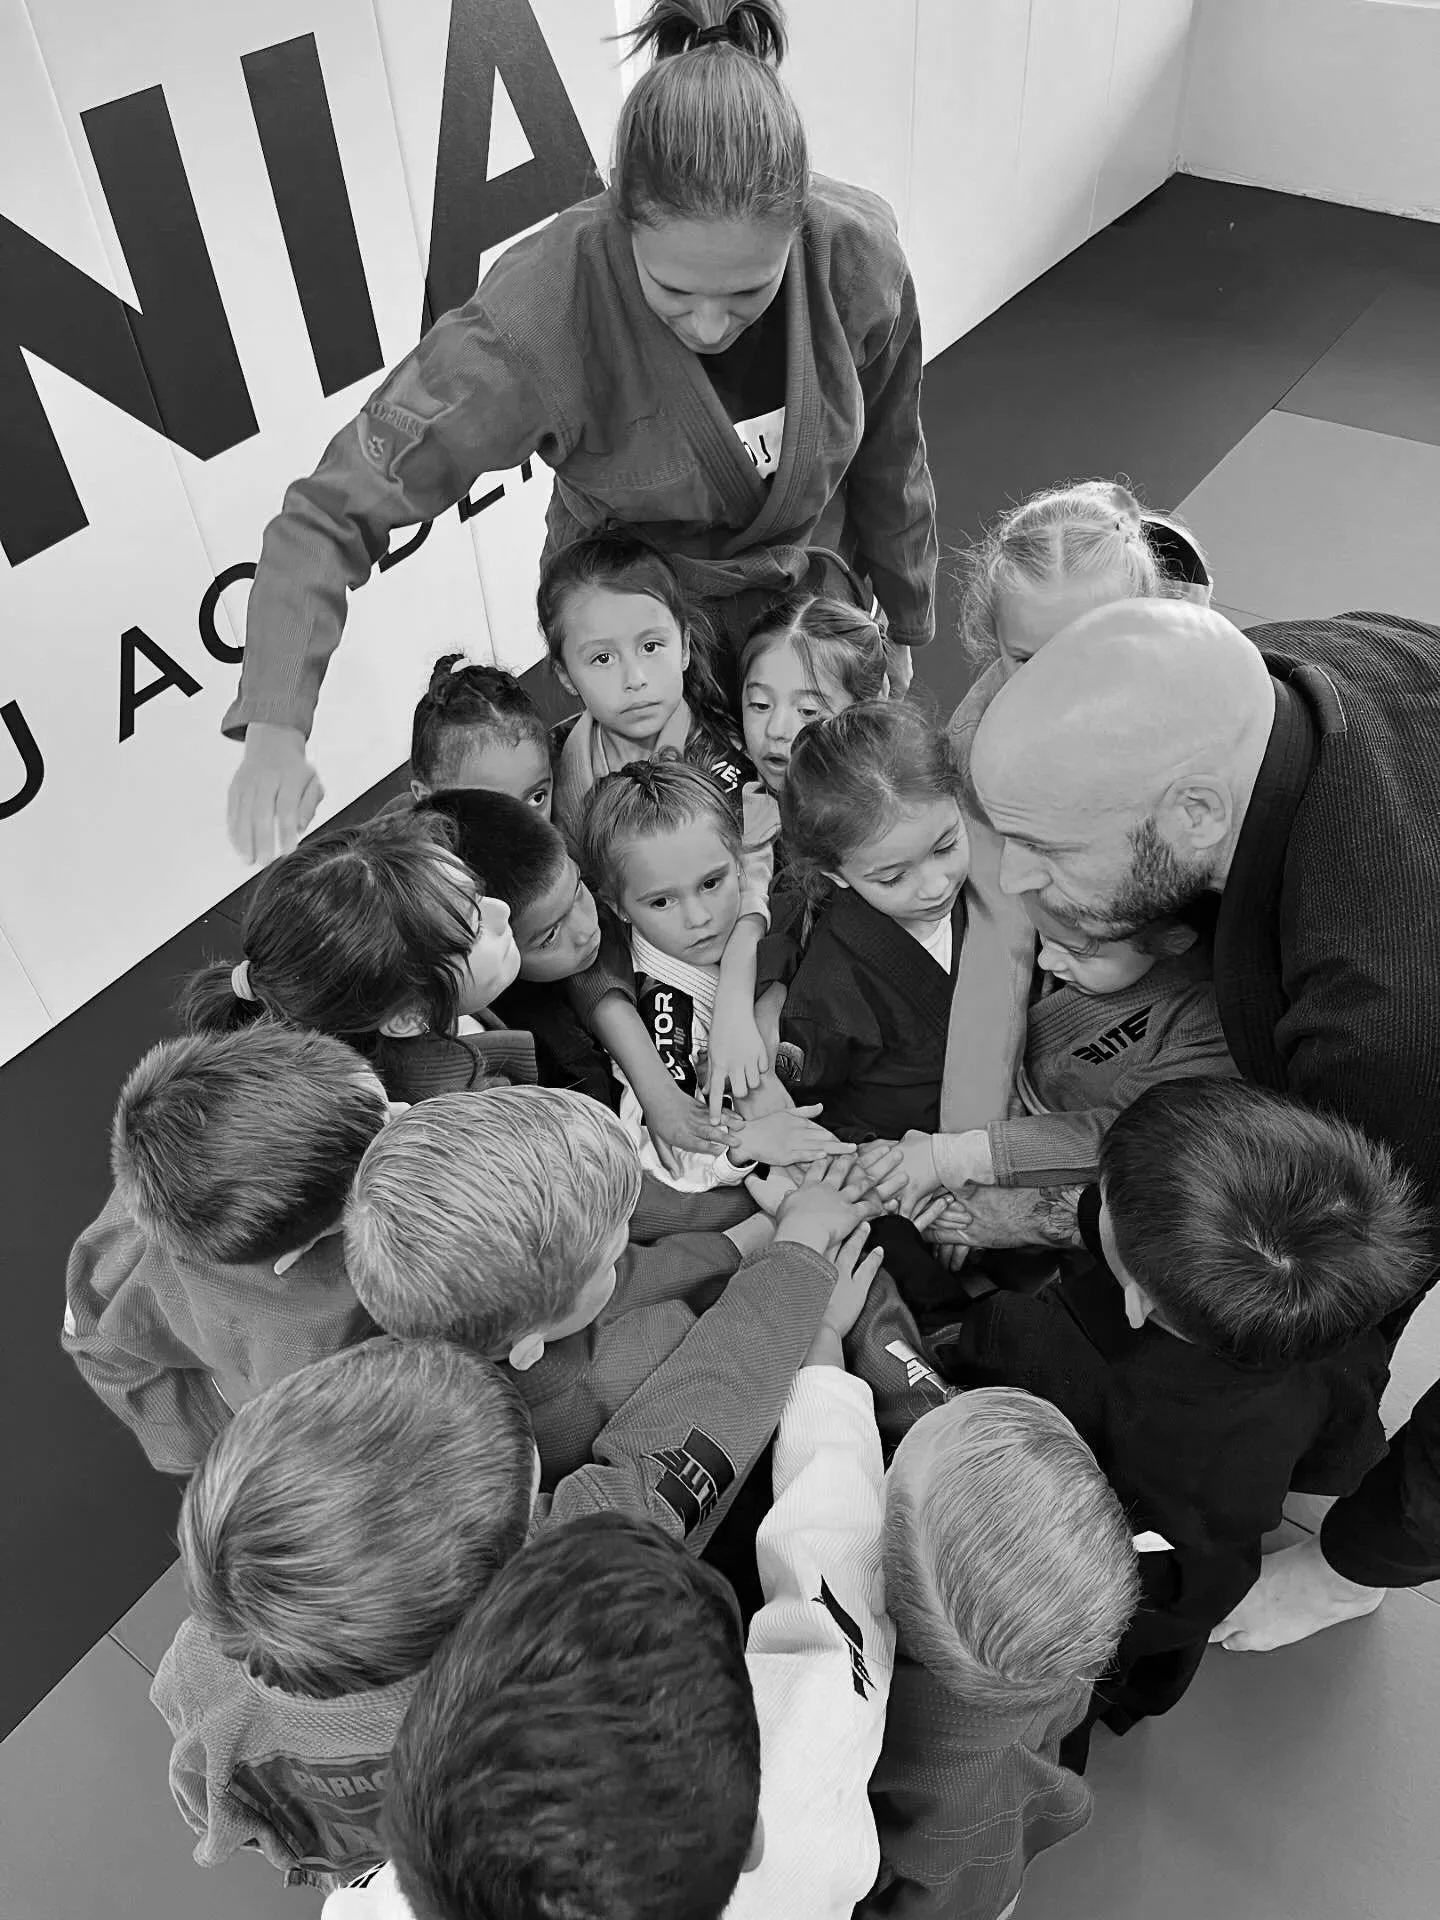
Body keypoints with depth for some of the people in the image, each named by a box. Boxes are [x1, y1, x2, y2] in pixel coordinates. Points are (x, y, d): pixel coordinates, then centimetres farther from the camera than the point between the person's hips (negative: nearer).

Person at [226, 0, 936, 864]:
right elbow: (335, 510, -30)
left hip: (812, 597, 3)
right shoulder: (541, 311, -34)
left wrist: (902, 626, 9)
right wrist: (275, 725, -43)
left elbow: (888, 462, -5)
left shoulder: (861, 254, -24)